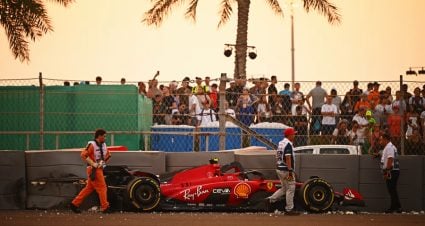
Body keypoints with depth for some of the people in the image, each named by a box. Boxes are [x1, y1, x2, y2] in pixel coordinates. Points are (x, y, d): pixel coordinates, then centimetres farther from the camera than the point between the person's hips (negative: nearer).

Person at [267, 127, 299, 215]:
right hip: (286, 170, -9)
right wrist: (290, 172, -23)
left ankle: (271, 199, 9)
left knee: (284, 188, 19)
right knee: (290, 189, -1)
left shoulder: (281, 143, 13)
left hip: (279, 169, 9)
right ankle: (289, 209, 3)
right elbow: (288, 159, -22)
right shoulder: (288, 144, -16)